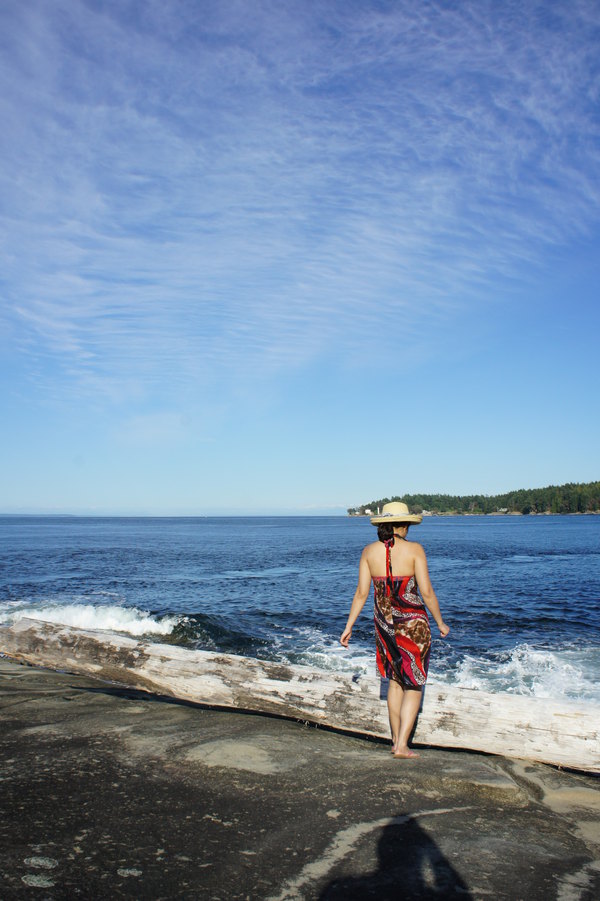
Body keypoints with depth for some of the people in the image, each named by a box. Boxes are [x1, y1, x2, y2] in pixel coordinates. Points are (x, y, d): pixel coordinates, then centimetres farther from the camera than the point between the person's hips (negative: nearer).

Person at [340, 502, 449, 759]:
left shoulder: (369, 551, -2)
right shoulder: (414, 549, -11)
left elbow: (361, 593, -2)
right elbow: (427, 592, -11)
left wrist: (348, 626, 6)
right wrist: (440, 623, 3)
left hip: (384, 623, 4)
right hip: (413, 624, -4)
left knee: (395, 680, 20)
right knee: (413, 685, 8)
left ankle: (396, 740, 27)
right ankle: (402, 745, 5)